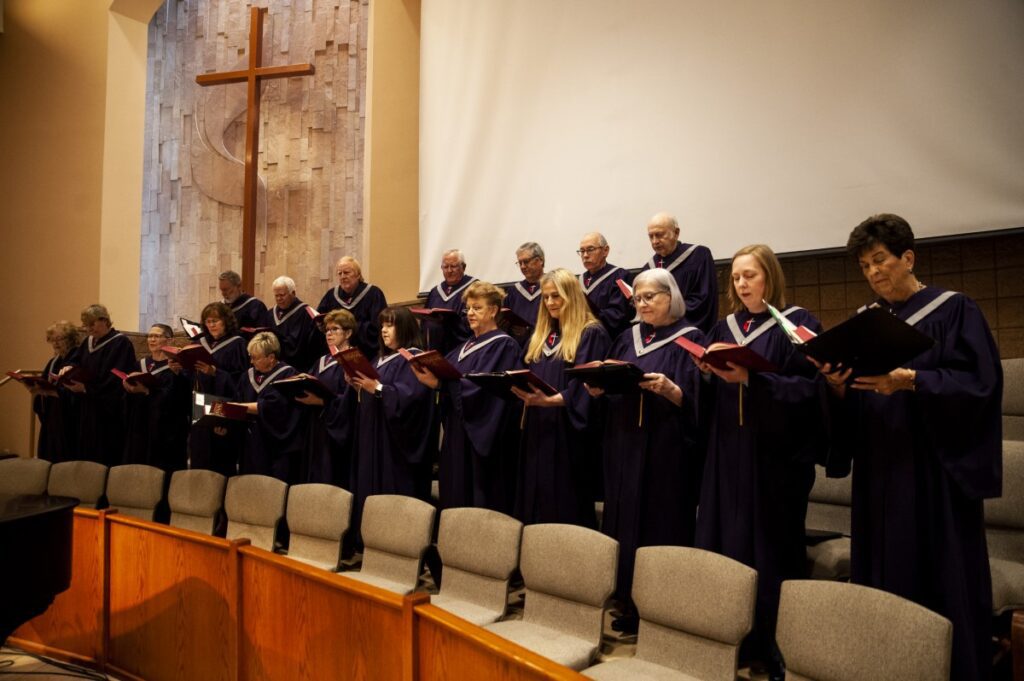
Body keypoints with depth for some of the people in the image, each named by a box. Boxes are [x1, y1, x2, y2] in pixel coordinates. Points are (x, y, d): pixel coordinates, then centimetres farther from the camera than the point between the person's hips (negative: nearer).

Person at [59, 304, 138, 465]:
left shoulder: (121, 343, -11)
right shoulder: (88, 342, 15)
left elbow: (116, 379, -18)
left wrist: (86, 388, -21)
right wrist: (69, 368, -8)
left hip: (109, 411, -8)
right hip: (86, 410, 8)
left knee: (104, 461, -5)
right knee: (86, 454, 9)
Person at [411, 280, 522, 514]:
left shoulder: (503, 345, -8)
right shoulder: (465, 347, 18)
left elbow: (481, 387, -20)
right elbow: (446, 379, 13)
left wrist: (439, 382, -27)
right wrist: (432, 377, -9)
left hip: (484, 440, -8)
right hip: (457, 436, 8)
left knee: (482, 502, -3)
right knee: (457, 500, 10)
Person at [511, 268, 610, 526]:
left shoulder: (591, 334, -6)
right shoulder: (541, 335, 16)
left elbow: (585, 385, -16)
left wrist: (549, 400, -29)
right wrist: (520, 389, -6)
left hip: (568, 433, -7)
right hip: (538, 431, 7)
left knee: (567, 511, 0)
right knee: (537, 504, 12)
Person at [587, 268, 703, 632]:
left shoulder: (690, 339, -3)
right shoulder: (627, 339, 14)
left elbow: (696, 401, -10)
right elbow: (608, 388, 14)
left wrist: (670, 390, -27)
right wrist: (598, 387, -7)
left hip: (666, 453, -5)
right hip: (623, 448, 6)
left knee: (661, 529, -1)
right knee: (625, 524, 8)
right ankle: (629, 604, 20)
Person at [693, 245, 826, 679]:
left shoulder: (797, 324, -3)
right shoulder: (724, 328, 14)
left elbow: (807, 388, -13)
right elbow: (710, 396, 13)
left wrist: (750, 378, -24)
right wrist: (707, 372, -8)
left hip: (776, 455, -5)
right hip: (727, 454, 5)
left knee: (770, 550, 1)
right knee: (724, 546, 7)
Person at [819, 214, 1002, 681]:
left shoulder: (953, 311, -3)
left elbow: (978, 382, -13)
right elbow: (852, 402, 10)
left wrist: (911, 380, -25)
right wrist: (839, 387, -12)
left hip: (935, 468, -5)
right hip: (878, 469, 5)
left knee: (939, 580, -1)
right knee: (882, 577, 9)